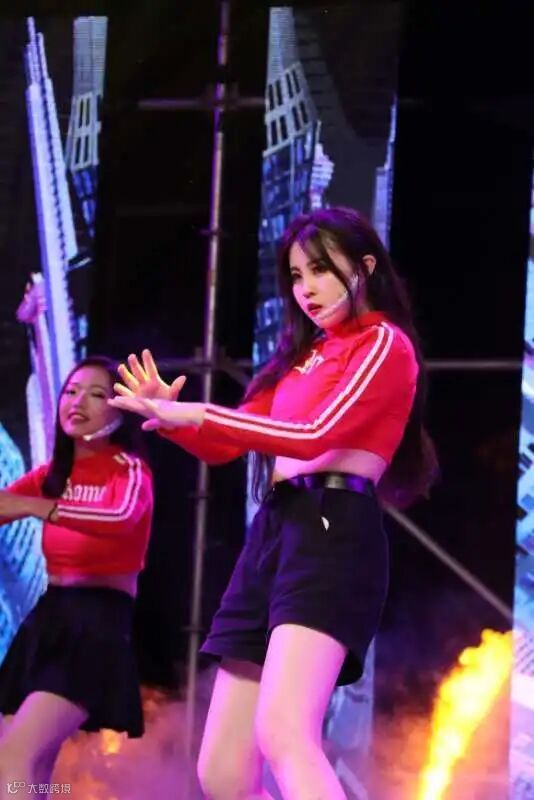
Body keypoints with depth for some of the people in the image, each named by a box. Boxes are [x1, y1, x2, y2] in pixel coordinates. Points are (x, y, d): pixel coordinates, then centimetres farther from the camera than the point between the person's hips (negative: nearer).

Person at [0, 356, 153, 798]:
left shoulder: (129, 469, -4)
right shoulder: (51, 474, 15)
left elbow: (121, 518, -27)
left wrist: (37, 507, -30)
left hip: (100, 622, -7)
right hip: (48, 617, 7)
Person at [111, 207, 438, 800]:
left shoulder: (384, 345, 1)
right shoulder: (305, 354, 24)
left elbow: (316, 436, -13)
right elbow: (224, 446, 23)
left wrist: (199, 414, -14)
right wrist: (171, 416, 3)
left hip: (333, 532, -8)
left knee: (282, 735, -31)